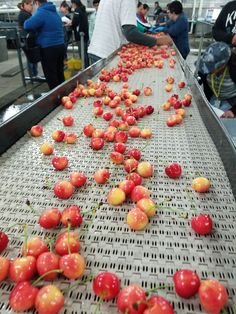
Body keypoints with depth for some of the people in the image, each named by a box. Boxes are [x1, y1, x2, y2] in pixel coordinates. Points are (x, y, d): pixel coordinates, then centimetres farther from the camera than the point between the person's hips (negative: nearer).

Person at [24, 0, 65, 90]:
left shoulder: (41, 12, -12)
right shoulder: (55, 12, 14)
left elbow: (27, 25, -21)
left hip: (49, 48, -8)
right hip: (60, 46, 8)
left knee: (50, 75, 1)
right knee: (59, 72, 16)